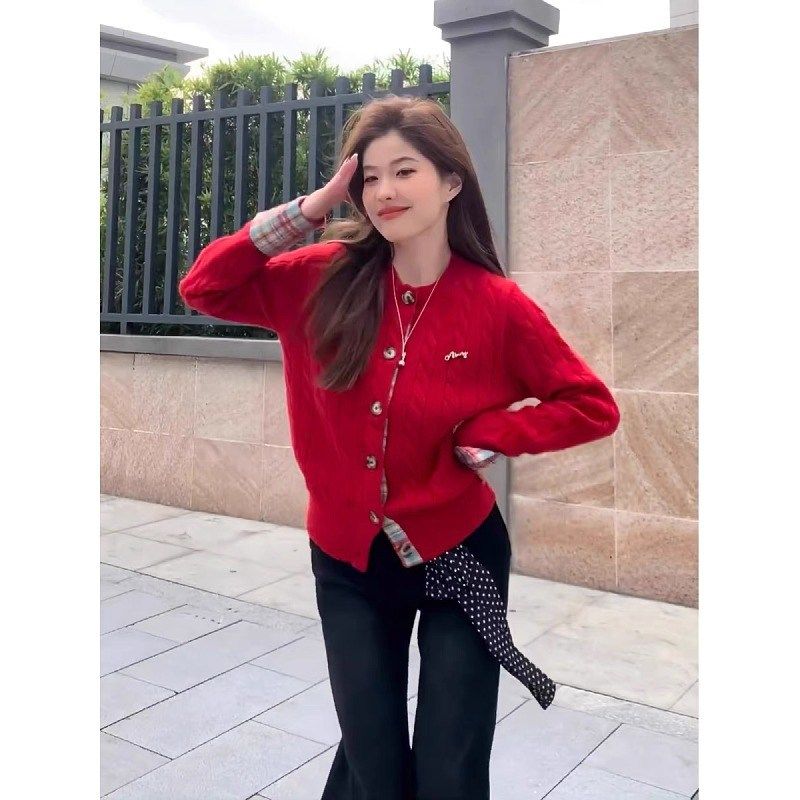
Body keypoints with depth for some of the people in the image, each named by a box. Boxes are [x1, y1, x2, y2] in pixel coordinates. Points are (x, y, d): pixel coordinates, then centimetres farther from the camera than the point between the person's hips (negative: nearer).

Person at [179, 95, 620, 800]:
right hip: (349, 558, 2)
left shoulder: (497, 304, -13)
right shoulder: (327, 280, -6)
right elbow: (204, 289, -4)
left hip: (457, 551, -1)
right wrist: (309, 210, -12)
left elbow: (594, 407, -6)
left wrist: (482, 436, -15)